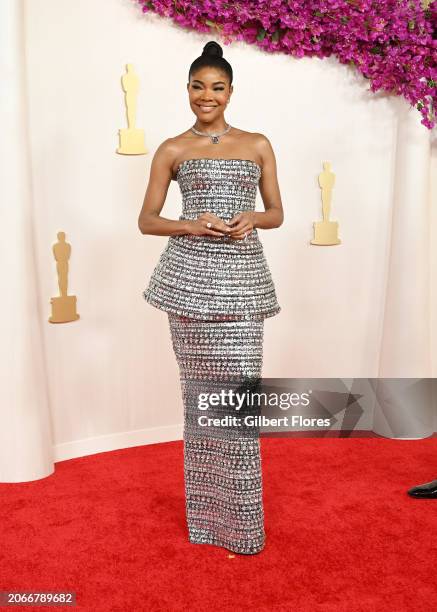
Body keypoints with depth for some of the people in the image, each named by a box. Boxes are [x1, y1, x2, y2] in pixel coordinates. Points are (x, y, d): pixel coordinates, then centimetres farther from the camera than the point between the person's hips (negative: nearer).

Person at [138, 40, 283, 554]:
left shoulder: (258, 144, 12)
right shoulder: (172, 150, 8)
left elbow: (277, 213, 14)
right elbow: (147, 220, 8)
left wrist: (252, 219, -8)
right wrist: (192, 226, -11)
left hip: (242, 275, 1)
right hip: (191, 274, 0)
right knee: (200, 388, 4)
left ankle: (241, 520, 13)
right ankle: (206, 512, 21)